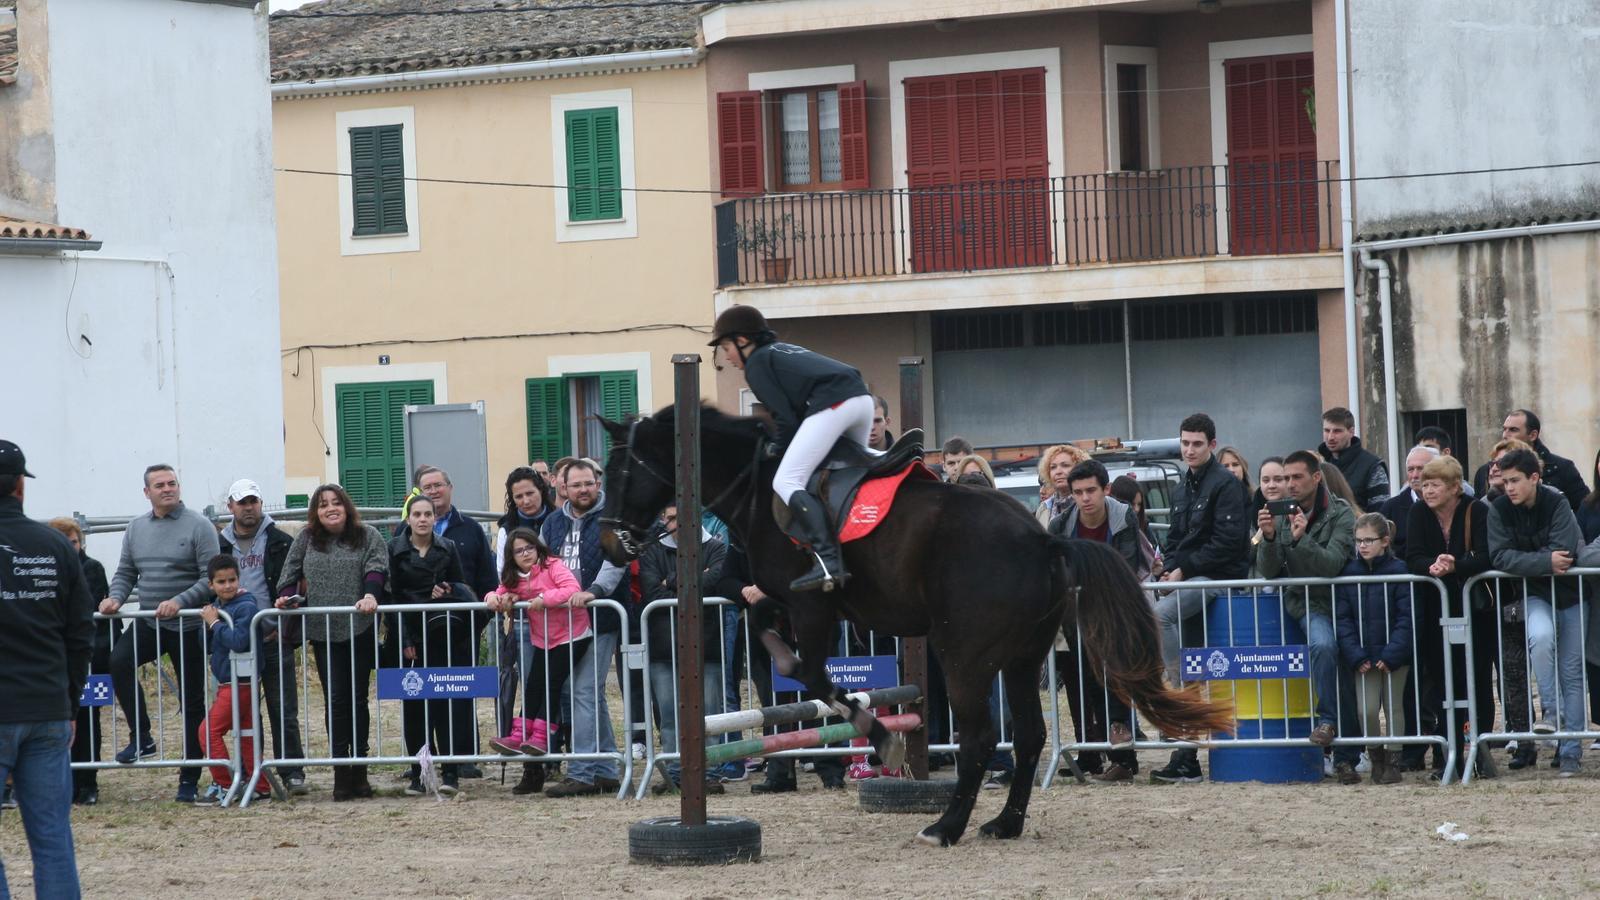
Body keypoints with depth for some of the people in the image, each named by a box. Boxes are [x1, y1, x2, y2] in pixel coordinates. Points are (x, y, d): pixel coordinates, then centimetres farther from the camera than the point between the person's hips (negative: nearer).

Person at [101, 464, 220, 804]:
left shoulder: (197, 526, -8)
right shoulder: (136, 528, 8)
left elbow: (211, 578, -12)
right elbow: (126, 573, 13)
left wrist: (179, 601, -25)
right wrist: (115, 598, -7)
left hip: (188, 626, -4)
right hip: (148, 624, 4)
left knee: (192, 702, 3)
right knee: (119, 660, -25)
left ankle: (190, 779, 11)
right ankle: (141, 737, -15)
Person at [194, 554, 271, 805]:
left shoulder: (245, 606, -14)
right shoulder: (218, 605, 11)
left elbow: (238, 641, -26)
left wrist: (215, 622, -18)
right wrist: (208, 620, -2)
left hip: (239, 682, -9)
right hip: (227, 682, 9)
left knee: (210, 730, -10)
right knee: (245, 737, 12)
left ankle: (224, 787, -6)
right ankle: (261, 788, 17)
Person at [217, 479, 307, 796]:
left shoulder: (280, 542, 3)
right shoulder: (220, 544, 10)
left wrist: (287, 627, -6)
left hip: (274, 638, -2)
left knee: (283, 710, -3)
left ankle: (293, 773, 0)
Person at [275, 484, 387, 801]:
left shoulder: (368, 537, 4)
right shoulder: (305, 541, 11)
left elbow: (377, 569, -7)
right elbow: (290, 575, 13)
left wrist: (370, 595, -25)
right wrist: (287, 597, -7)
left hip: (359, 631, -1)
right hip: (323, 632, 1)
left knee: (357, 699, 5)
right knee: (335, 700, -4)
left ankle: (358, 766, 12)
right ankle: (341, 771, -3)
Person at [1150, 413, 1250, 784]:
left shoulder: (1226, 485, -6)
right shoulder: (1183, 487, 20)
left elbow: (1227, 542, -14)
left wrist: (1184, 569, -13)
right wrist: (1169, 568, 3)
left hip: (1217, 576, -8)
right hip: (1185, 577, 8)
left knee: (1160, 615, -31)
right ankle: (1186, 758, 1)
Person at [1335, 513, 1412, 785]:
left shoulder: (1399, 571, -6)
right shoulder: (1349, 573, 2)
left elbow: (1406, 617, -8)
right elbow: (1343, 618, 0)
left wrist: (1392, 654, -16)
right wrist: (1355, 655, -11)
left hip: (1393, 654, -2)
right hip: (1364, 655, 2)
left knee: (1392, 707, 6)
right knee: (1366, 709, -4)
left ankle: (1393, 761, 16)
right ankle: (1375, 755, 16)